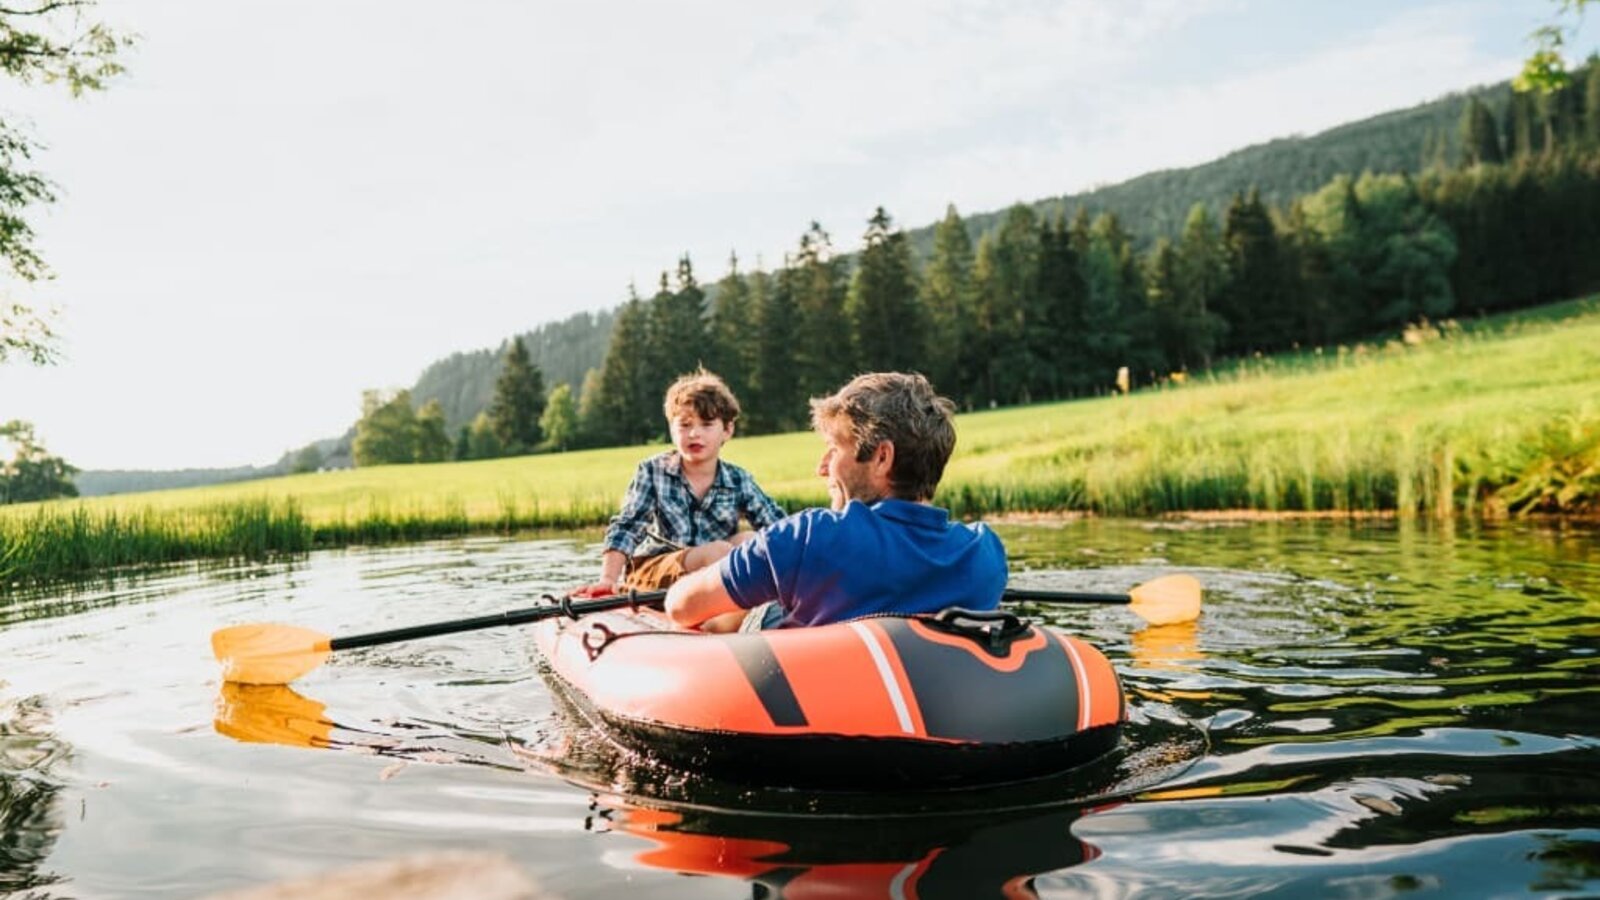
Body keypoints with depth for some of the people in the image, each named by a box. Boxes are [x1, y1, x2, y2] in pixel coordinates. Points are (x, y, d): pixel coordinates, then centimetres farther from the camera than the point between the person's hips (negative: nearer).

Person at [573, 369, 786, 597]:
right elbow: (626, 527, -10)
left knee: (746, 540, -23)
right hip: (650, 571, -3)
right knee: (718, 550, -27)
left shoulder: (738, 481, -2)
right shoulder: (652, 472, -5)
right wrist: (608, 579, -22)